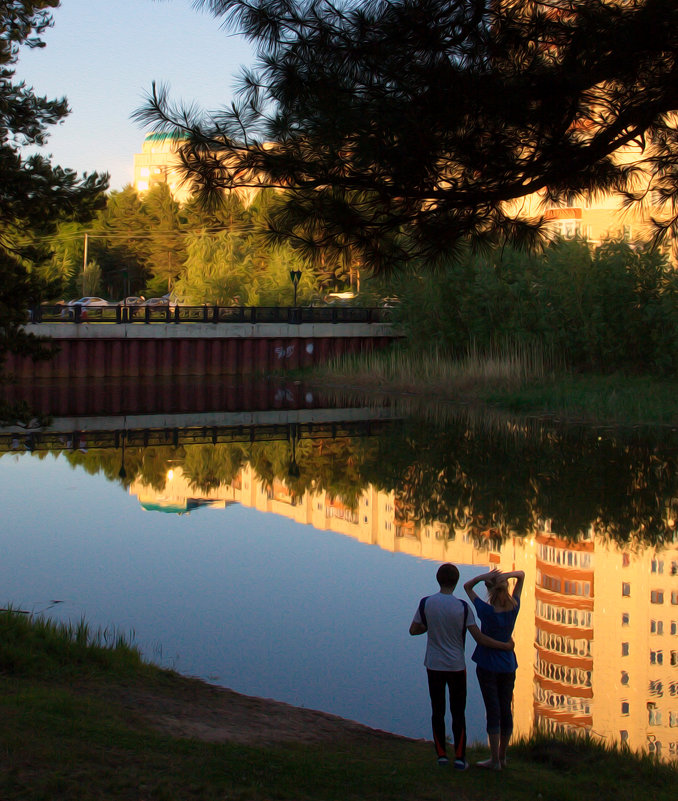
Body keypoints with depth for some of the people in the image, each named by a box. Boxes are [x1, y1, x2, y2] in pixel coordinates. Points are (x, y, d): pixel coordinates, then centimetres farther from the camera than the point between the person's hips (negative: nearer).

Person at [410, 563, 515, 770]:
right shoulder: (462, 607, -12)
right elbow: (479, 637, -11)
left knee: (437, 711, 11)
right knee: (458, 712, 8)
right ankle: (459, 757, 7)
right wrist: (506, 646, 0)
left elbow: (413, 630, 2)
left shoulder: (426, 603, -7)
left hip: (434, 666, 1)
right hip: (456, 666, -1)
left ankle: (441, 754, 14)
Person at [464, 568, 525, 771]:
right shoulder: (514, 608, -7)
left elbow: (467, 586, -8)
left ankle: (495, 760, 3)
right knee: (506, 710, 12)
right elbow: (521, 575, 3)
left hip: (488, 667, -4)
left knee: (493, 712, -1)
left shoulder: (487, 611, -18)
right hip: (508, 666, 4)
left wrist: (484, 576, -23)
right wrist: (507, 575, -18)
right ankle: (502, 756, 22)